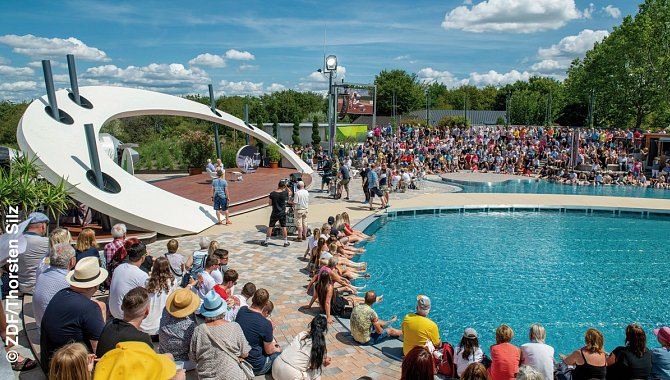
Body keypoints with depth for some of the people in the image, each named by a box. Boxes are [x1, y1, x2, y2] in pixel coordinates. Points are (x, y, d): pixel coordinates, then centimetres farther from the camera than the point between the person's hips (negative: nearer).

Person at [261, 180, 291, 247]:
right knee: (284, 227, 9)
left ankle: (266, 242, 17)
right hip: (282, 213, 0)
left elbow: (270, 204, -4)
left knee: (270, 227, 10)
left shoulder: (272, 194, -12)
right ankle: (286, 242, 17)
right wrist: (286, 187, 7)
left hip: (274, 213, 0)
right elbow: (290, 192, 10)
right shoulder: (284, 193, -13)